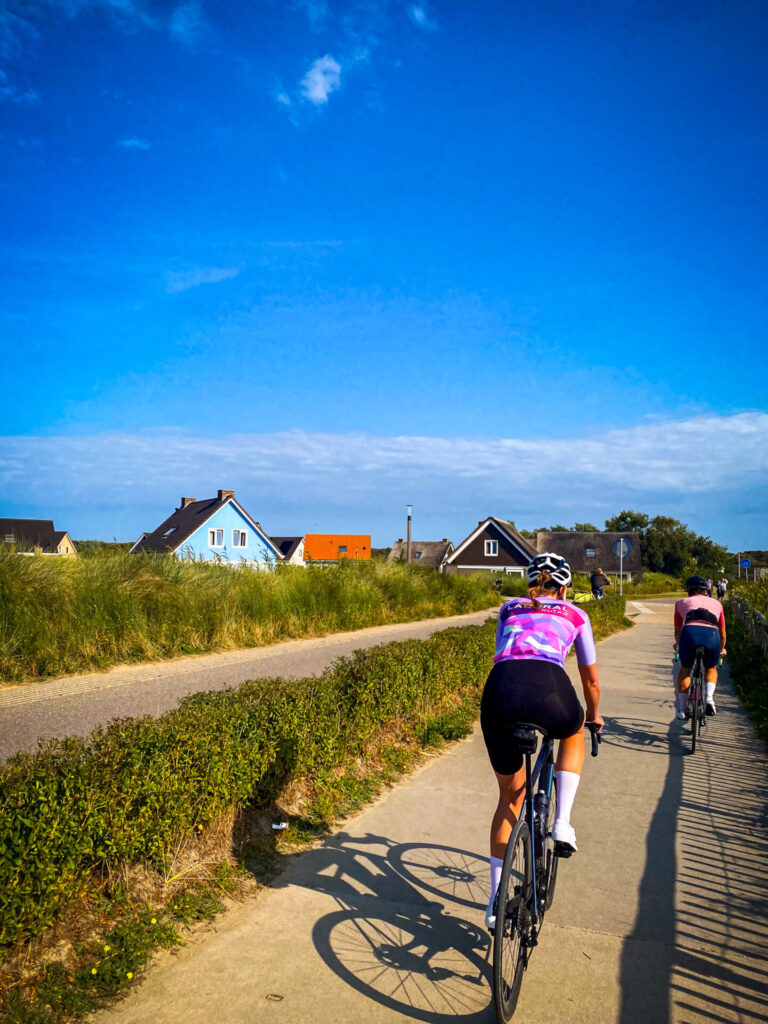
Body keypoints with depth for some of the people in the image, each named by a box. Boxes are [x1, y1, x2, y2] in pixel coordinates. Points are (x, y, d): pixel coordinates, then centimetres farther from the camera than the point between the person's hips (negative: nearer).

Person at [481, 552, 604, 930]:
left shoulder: (508, 609, 33)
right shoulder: (574, 615, 28)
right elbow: (590, 679, 37)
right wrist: (593, 715, 57)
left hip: (499, 687, 2)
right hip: (547, 685, -2)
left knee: (510, 796, 23)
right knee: (573, 733, 38)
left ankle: (496, 903, 25)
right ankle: (562, 822, 25)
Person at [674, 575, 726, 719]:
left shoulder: (681, 602, 30)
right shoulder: (716, 603, 33)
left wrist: (678, 645, 58)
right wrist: (721, 649, 60)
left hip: (690, 633, -1)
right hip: (712, 635, 1)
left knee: (685, 670, 25)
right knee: (711, 669, 30)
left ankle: (682, 709, 23)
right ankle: (709, 698, 7)